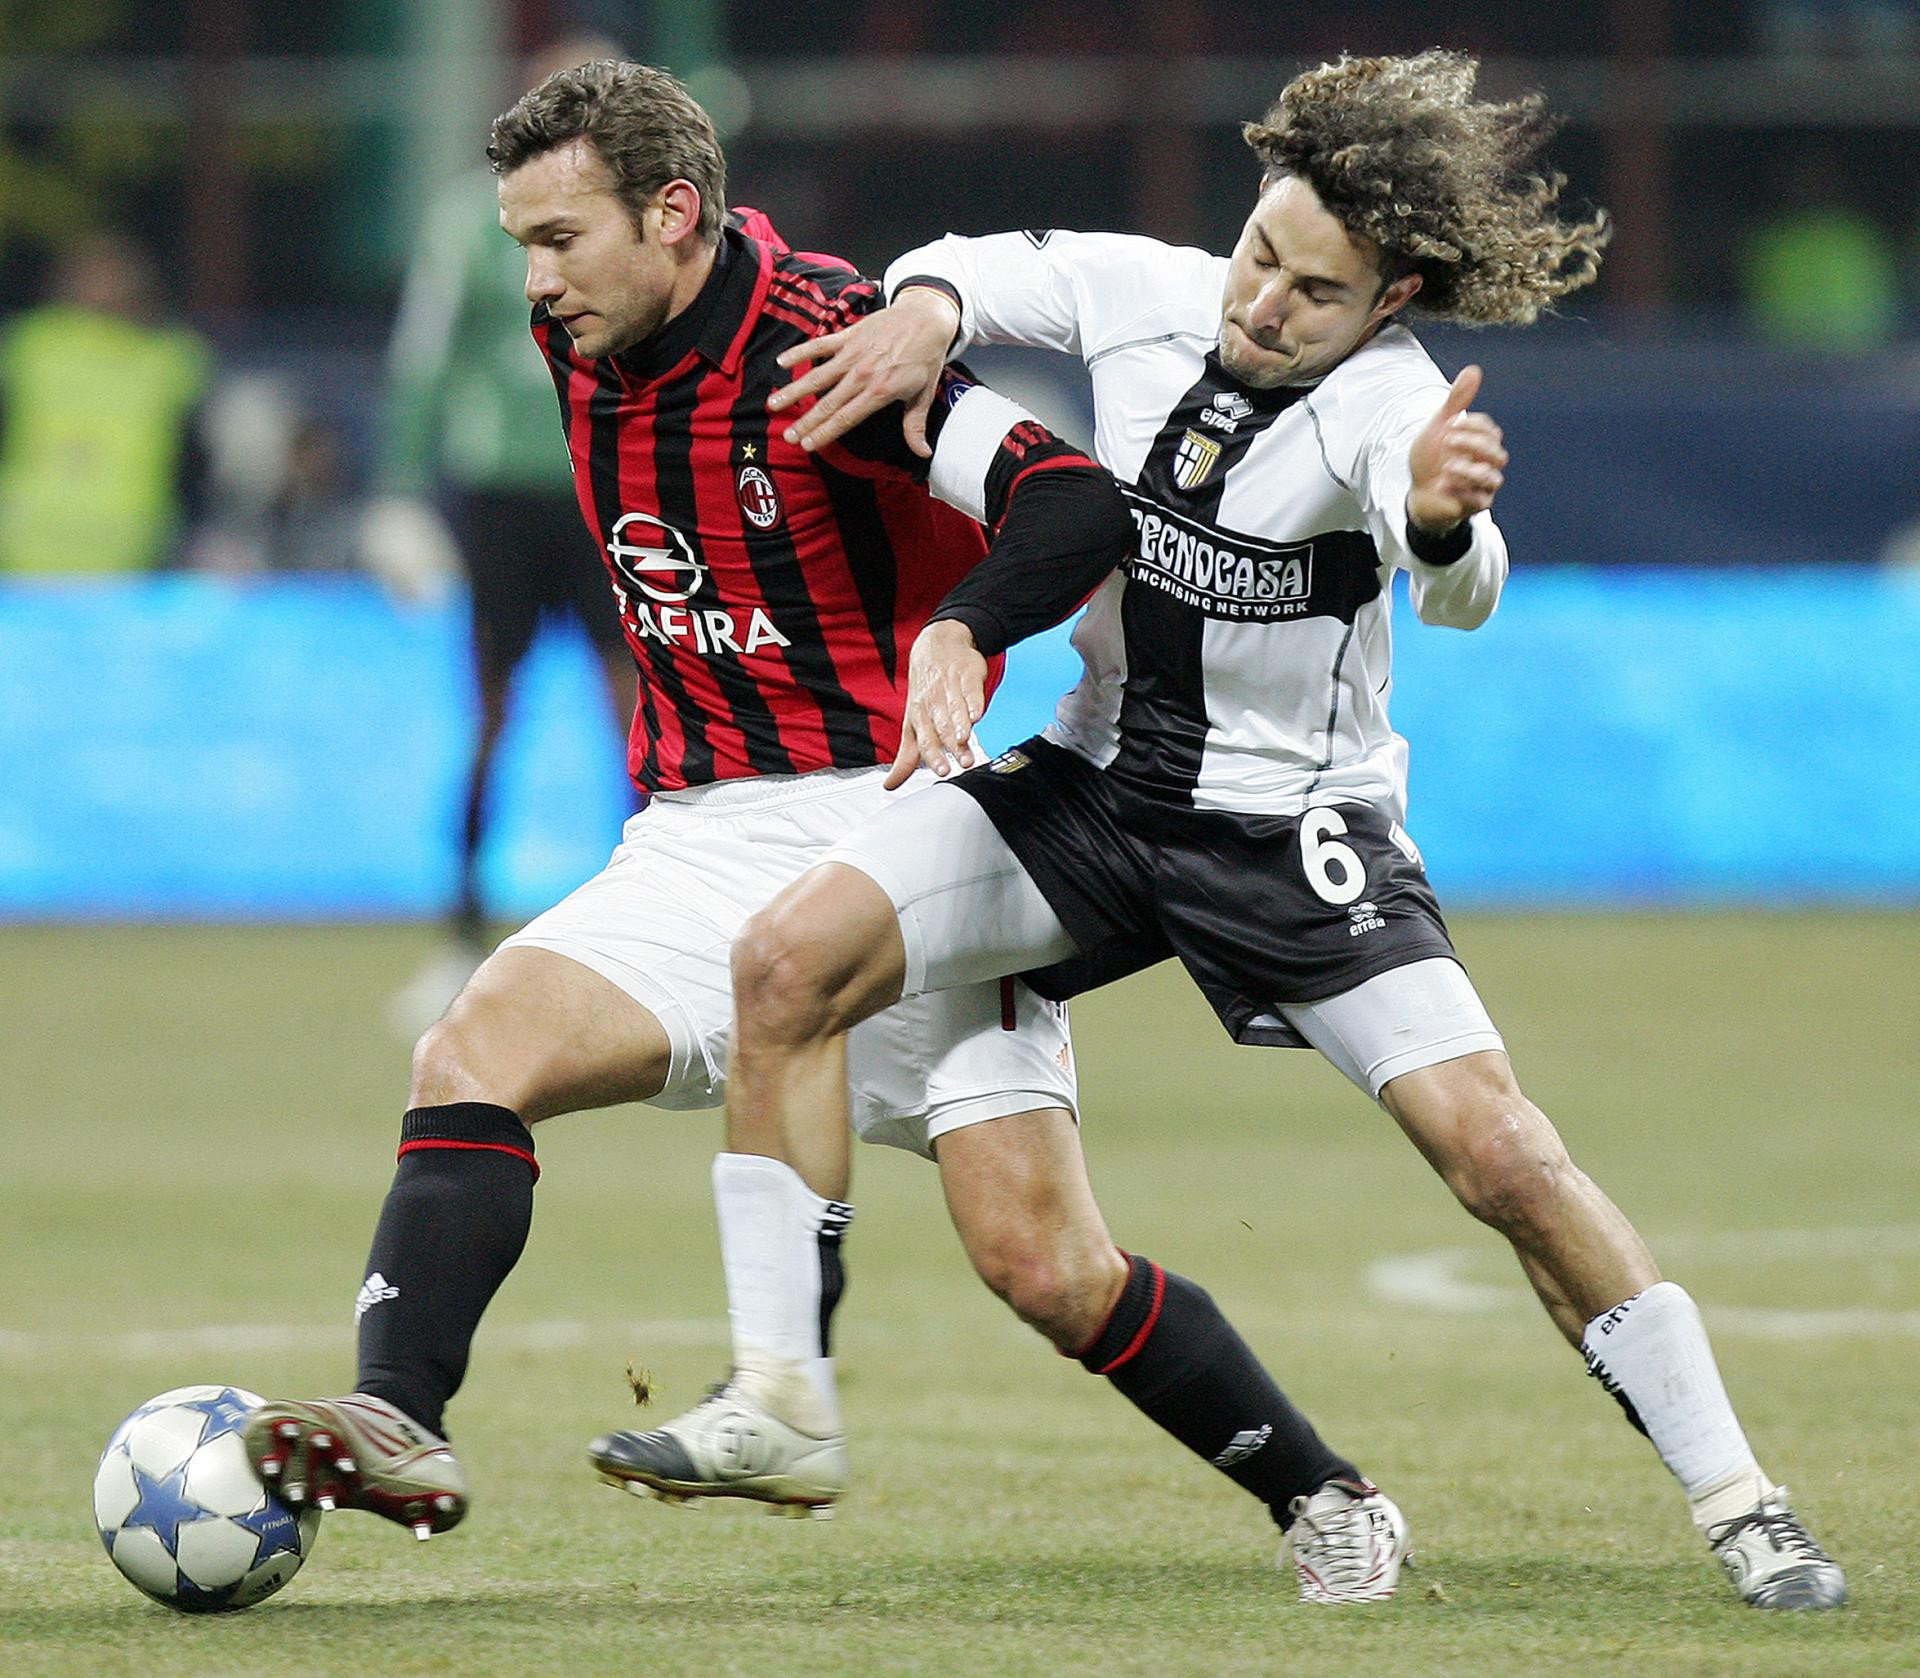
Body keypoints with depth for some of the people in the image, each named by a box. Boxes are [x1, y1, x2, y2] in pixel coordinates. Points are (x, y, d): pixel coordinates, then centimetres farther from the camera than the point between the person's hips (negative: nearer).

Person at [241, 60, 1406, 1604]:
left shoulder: (825, 341, -16)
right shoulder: (584, 351, 7)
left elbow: (1079, 505, -24)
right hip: (699, 843, 6)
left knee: (1047, 1266, -12)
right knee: (470, 1058, -20)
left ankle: (1324, 1496, 6)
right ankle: (399, 1429, -29)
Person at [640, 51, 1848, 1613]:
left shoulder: (1386, 401, -23)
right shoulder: (1147, 296, -7)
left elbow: (1461, 590, -43)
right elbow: (979, 268, 12)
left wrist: (1442, 519, -67)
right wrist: (926, 309, -12)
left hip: (1297, 826, -5)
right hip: (1096, 778, 5)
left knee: (1496, 1149, -18)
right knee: (789, 958, -15)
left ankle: (1738, 1501, -4)